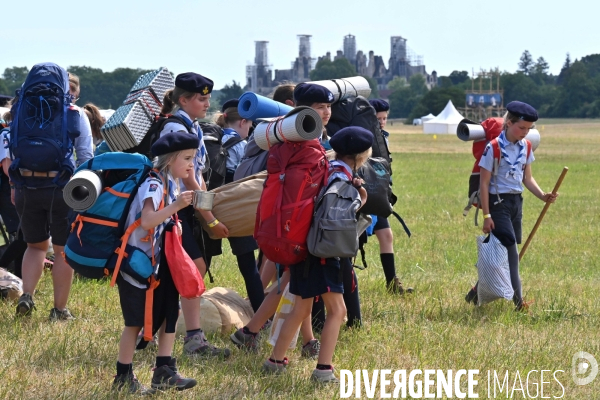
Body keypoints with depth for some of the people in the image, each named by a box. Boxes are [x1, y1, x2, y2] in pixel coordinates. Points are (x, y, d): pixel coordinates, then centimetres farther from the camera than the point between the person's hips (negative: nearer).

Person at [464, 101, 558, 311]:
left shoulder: (525, 147, 6)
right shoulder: (494, 148, -14)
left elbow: (527, 178, 13)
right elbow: (484, 183, -12)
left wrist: (543, 196, -5)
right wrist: (486, 216, -14)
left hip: (516, 202, 7)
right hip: (498, 202, -7)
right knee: (511, 251, -12)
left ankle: (477, 293, 22)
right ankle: (518, 302, -9)